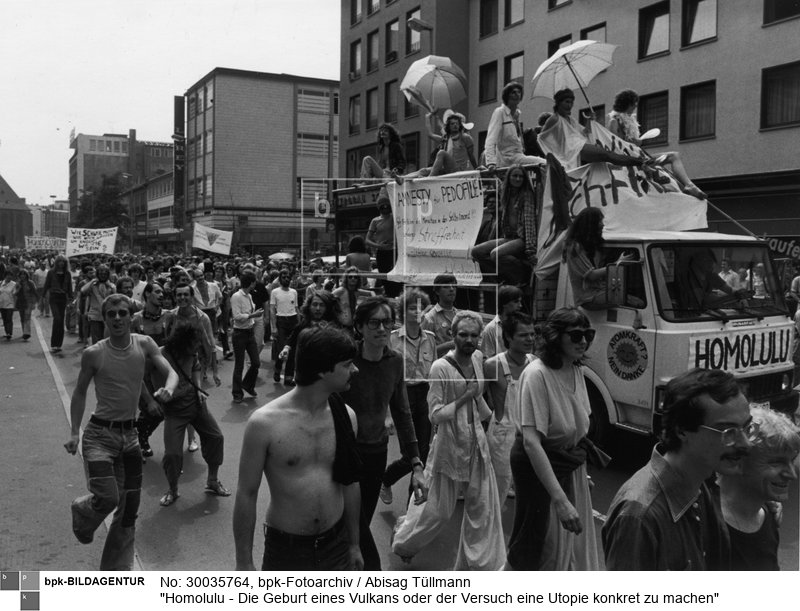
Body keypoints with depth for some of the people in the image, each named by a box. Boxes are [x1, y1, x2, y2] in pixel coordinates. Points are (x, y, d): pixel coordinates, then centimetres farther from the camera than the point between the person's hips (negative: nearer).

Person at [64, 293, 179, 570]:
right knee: (108, 497, -21)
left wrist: (167, 390, -29)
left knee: (129, 506, 9)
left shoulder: (144, 345, -5)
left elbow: (171, 373, -7)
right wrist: (74, 432, -2)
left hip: (129, 435, 4)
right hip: (99, 434, -4)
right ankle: (82, 510, 17)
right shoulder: (93, 354, -11)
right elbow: (80, 392, 2)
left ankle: (117, 570, 28)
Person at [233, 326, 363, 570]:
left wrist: (354, 544, 13)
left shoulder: (345, 417, -4)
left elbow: (350, 484, 7)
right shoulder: (265, 422, -17)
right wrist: (244, 563, -6)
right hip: (286, 550, -3)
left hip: (336, 545, 4)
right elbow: (246, 495, -9)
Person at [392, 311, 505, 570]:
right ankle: (403, 540, 37)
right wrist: (465, 397, -21)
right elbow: (435, 415, -17)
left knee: (483, 507, 7)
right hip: (450, 444, -6)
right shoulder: (440, 367, -18)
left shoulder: (478, 357, 2)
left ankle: (480, 563, 25)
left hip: (477, 442, 6)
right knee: (439, 510, 8)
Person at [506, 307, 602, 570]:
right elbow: (531, 442, -32)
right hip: (537, 465, -7)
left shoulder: (577, 370, -2)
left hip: (571, 464, 7)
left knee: (576, 538, 15)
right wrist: (560, 500, -37)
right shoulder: (537, 374, -26)